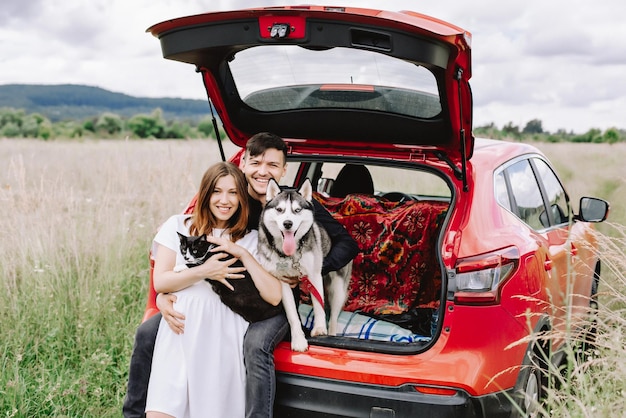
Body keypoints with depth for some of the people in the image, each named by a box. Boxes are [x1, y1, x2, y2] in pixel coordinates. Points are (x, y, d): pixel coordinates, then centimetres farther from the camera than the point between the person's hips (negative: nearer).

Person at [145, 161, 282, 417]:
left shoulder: (251, 239, 12)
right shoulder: (179, 226, 11)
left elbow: (273, 296, 0)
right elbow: (159, 282, 3)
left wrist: (244, 255, -7)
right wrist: (203, 272, -11)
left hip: (223, 337, 0)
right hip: (180, 332, 0)